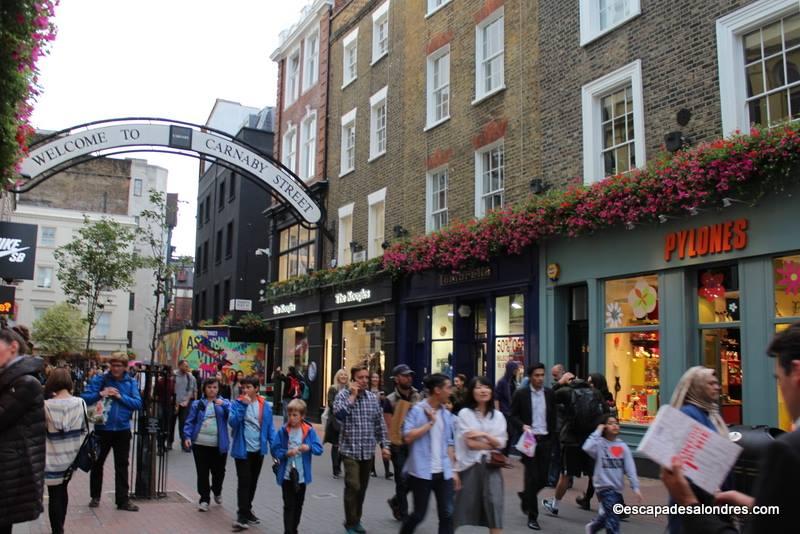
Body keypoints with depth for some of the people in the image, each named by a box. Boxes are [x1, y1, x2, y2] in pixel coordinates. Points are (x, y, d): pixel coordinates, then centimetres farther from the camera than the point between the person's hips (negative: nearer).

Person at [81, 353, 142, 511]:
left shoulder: (131, 382, -1)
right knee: (97, 463, 14)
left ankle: (123, 500, 14)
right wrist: (100, 394, -24)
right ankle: (95, 496, 31)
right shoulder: (100, 379, -5)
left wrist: (120, 397, -17)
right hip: (102, 428, -1)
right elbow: (85, 398, -10)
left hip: (123, 429, 1)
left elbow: (138, 403, -7)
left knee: (122, 465, 7)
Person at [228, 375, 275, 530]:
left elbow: (269, 428, 3)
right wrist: (243, 405, -26)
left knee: (253, 482, 15)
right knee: (244, 482, -7)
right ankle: (242, 515, -1)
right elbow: (232, 422, -20)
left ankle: (247, 510, 31)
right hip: (243, 449, -3)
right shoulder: (237, 403, -7)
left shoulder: (265, 405, -1)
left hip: (258, 449, 3)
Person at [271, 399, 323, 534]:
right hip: (287, 474, -2)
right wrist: (286, 453, -22)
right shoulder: (283, 431, -7)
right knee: (289, 505, -4)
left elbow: (319, 449, -5)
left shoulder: (309, 430, -4)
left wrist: (309, 447, -24)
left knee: (298, 505, 17)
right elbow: (275, 450, -5)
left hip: (302, 475, 2)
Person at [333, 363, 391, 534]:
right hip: (350, 449, -4)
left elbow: (380, 423, 11)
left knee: (362, 487, 12)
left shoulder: (373, 397, 7)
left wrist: (384, 445, 7)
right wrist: (352, 396, -20)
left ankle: (356, 519, 28)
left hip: (368, 450, 5)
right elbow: (338, 413, -25)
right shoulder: (344, 394, -6)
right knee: (353, 486, -10)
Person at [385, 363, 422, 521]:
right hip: (398, 445, -3)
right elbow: (390, 426, -6)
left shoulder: (418, 397, 6)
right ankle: (403, 513, 17)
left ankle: (396, 501, 28)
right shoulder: (390, 400, -5)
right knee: (402, 478, 0)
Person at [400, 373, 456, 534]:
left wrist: (452, 468, 9)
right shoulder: (416, 410, -8)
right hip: (422, 472, -5)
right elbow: (408, 437, -17)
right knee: (419, 514, 5)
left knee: (447, 514, 2)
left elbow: (449, 443, 15)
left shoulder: (447, 414, 9)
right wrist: (430, 423, -15)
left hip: (443, 473, 5)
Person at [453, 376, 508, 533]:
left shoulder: (498, 416, 8)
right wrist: (492, 445, -4)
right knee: (463, 506, 6)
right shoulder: (464, 413, -4)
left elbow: (501, 443, 0)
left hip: (491, 466, 3)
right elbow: (470, 443, -11)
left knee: (494, 504, -7)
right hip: (469, 465, -2)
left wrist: (484, 435, -14)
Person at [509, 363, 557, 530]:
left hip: (545, 440, 3)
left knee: (543, 478, 5)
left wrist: (552, 435, 6)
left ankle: (526, 497, 35)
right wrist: (522, 426, -19)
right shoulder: (521, 394, -4)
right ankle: (532, 516, 8)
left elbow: (553, 416, 12)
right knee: (532, 477, -3)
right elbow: (512, 416, -1)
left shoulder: (549, 393, 6)